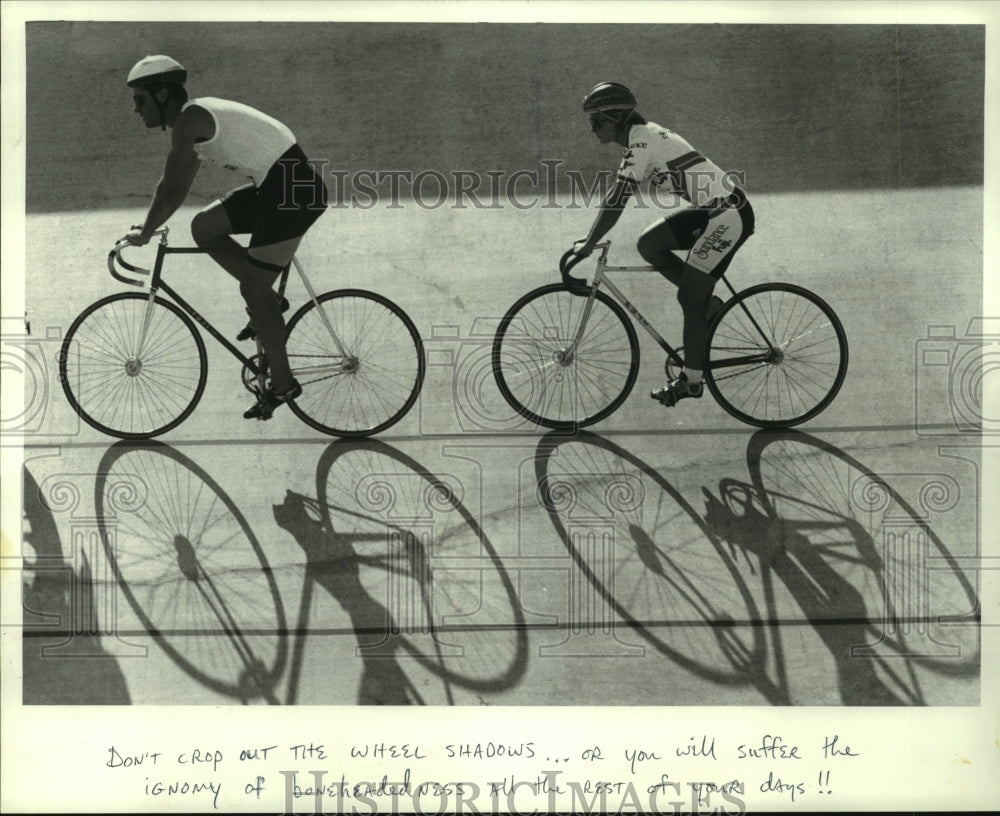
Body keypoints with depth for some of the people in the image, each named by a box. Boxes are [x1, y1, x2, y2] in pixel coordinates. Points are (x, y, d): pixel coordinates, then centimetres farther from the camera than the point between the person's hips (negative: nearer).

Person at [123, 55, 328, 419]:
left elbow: (173, 190, -16)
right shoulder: (198, 119, 17)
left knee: (254, 290, -4)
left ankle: (282, 385, 6)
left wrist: (144, 233, -4)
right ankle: (267, 301, 15)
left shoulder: (189, 119, -13)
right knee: (204, 227, 11)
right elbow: (176, 186, 24)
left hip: (292, 188, -10)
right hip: (274, 186, 10)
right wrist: (148, 229, 23)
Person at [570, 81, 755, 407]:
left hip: (729, 215, -9)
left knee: (688, 298, -5)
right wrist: (591, 238, 18)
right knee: (649, 244, 5)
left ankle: (691, 380, 6)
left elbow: (616, 200, -19)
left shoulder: (641, 142, -16)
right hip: (711, 211, 9)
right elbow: (616, 198, 20)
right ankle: (707, 304, 12)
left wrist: (589, 244, -13)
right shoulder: (645, 135, 14)